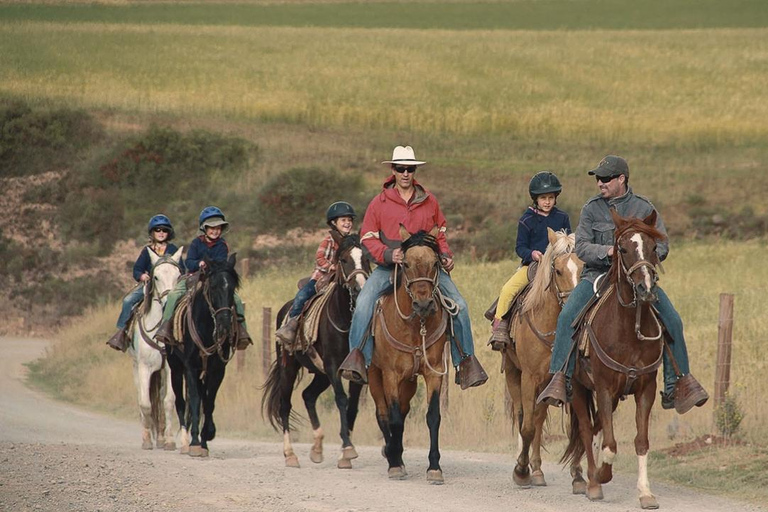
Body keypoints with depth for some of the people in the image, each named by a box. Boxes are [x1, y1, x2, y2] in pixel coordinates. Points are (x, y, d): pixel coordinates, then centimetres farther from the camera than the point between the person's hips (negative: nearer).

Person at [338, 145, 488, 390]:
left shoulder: (429, 201, 11)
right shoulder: (380, 202, 4)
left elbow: (440, 232, 24)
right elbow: (368, 237, 3)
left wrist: (445, 255, 6)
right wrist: (387, 254, -15)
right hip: (389, 267, -2)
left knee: (459, 305, -11)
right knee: (364, 302, -28)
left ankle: (465, 360, 0)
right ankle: (358, 356, -25)